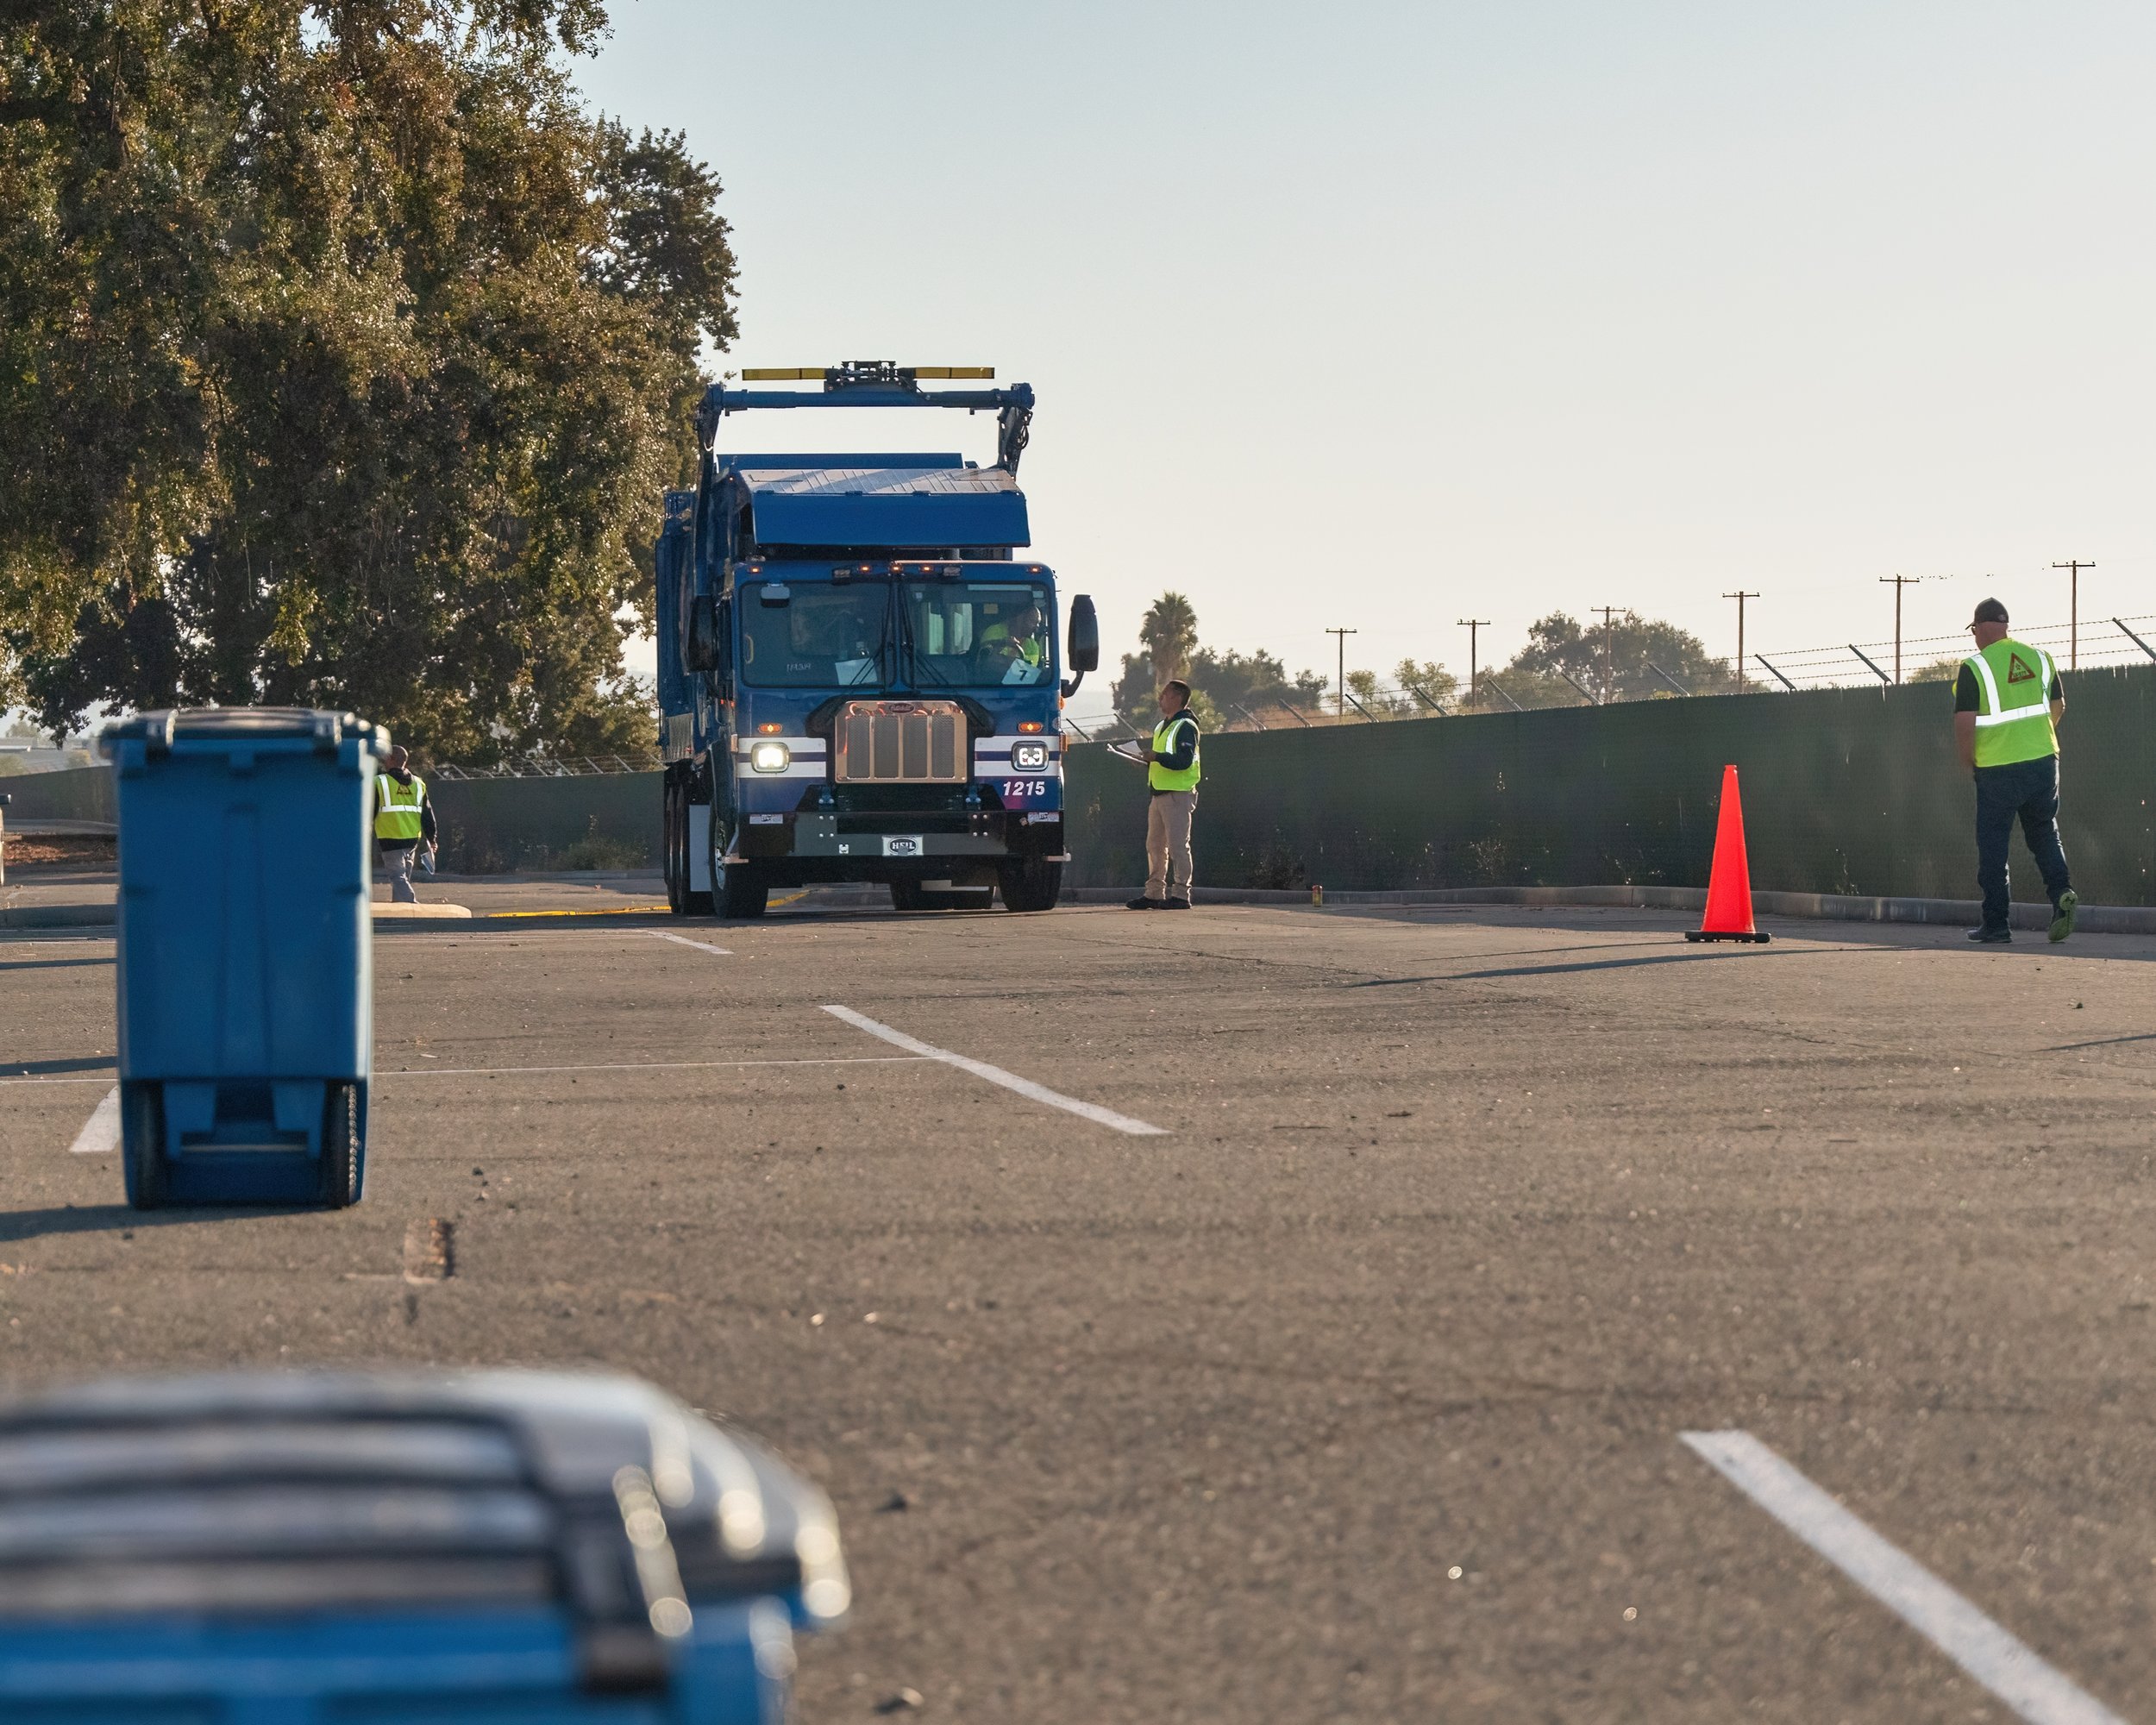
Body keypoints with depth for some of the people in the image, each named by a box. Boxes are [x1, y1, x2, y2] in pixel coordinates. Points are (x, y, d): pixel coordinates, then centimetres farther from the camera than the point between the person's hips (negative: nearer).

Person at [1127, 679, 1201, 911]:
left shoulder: (1186, 727, -9)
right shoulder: (1161, 727, 20)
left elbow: (1184, 760, -21)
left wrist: (1156, 757, -24)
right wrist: (1147, 760, 10)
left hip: (1178, 794, -10)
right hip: (1159, 794, 10)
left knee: (1178, 845, -9)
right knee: (1155, 845, 10)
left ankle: (1181, 894, -7)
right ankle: (1154, 893, 14)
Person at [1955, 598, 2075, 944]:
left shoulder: (1975, 667, -11)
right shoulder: (2039, 657, 5)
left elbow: (1965, 724, -14)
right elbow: (2058, 707, 13)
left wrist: (1968, 762, 2)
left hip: (1997, 770, -4)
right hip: (2044, 759, 4)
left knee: (1993, 846, 6)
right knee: (2045, 833, 16)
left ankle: (1995, 925, 7)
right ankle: (2061, 891, -9)